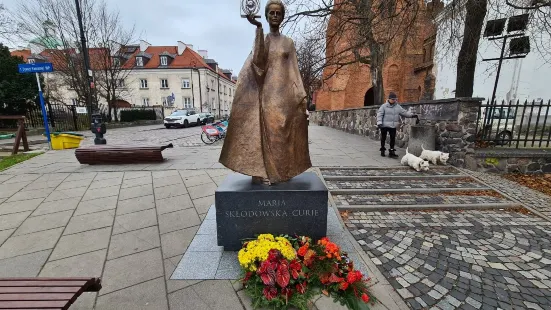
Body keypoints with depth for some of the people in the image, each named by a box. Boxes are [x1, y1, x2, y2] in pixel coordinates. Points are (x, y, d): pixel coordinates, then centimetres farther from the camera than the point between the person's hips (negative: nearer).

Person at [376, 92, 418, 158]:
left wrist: (412, 115, -2)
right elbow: (379, 115, -9)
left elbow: (404, 112, 10)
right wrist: (379, 123, -19)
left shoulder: (398, 107, 8)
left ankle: (391, 151, 12)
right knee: (383, 138, 7)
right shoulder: (384, 106, -5)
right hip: (384, 125, -3)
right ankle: (382, 150, 22)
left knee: (393, 138, 4)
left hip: (393, 126, 4)